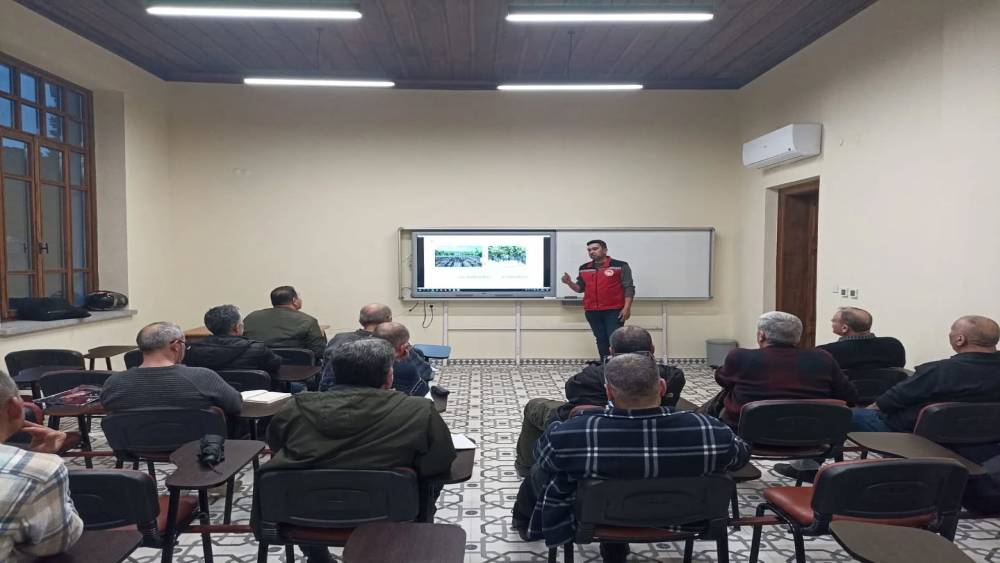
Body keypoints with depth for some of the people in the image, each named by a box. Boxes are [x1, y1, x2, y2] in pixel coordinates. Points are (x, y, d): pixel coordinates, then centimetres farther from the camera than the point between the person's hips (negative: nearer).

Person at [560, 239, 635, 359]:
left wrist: (627, 308, -13)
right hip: (592, 312, 5)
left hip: (614, 311, -5)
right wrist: (569, 283, -2)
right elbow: (580, 288, 18)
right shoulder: (584, 268, 12)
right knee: (601, 340, 9)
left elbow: (629, 288, -5)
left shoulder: (620, 266, -3)